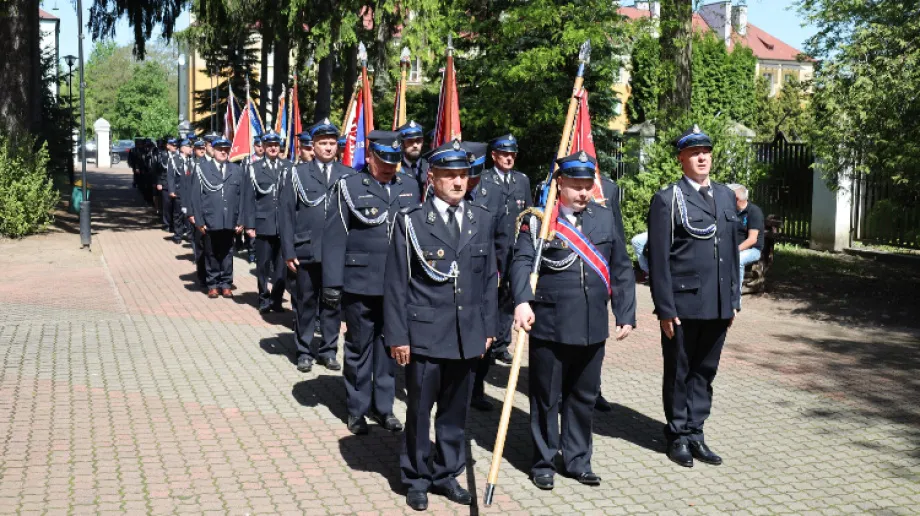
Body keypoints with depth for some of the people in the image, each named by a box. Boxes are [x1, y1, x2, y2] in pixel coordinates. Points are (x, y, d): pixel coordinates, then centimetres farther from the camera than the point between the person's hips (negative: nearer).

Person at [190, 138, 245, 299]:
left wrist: (240, 221, -1)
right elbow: (197, 196, 0)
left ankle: (225, 283, 17)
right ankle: (213, 284, 17)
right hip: (210, 221, -1)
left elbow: (241, 197, 5)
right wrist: (199, 221, -6)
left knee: (227, 253, 8)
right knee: (211, 254, 7)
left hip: (230, 221, 1)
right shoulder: (202, 168, 3)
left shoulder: (236, 170, 8)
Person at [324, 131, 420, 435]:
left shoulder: (409, 188, 8)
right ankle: (357, 409, 23)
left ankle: (383, 406, 26)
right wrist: (332, 284, -9)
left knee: (390, 345, 12)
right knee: (359, 347, 9)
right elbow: (334, 238, -5)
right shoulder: (349, 187, -3)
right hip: (360, 283, -3)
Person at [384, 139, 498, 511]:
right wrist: (397, 336, -9)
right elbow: (396, 283, -6)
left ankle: (447, 473, 30)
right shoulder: (411, 221, -5)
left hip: (468, 335, 4)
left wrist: (489, 327, 8)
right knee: (419, 410, 8)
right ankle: (416, 478, 24)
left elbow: (489, 278, 11)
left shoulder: (481, 220, 7)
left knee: (455, 410, 14)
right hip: (425, 335, -4)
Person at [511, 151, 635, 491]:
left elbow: (621, 270, 11)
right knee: (546, 398, 8)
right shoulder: (537, 220, -3)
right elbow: (522, 262, -16)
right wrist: (522, 301, -33)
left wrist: (626, 314, 6)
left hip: (592, 328, 4)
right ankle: (543, 462, 23)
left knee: (584, 397, 14)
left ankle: (577, 460, 30)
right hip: (549, 327, -4)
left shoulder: (605, 218, 9)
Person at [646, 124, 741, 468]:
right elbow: (658, 259, -8)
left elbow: (732, 250, 16)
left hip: (718, 307, 5)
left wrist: (733, 299, 13)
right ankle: (678, 436, 20)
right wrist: (665, 309, -12)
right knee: (678, 374, 8)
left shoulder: (725, 196, 13)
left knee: (704, 372, 12)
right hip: (683, 305, -5)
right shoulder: (667, 200, -5)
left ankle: (695, 433, 23)